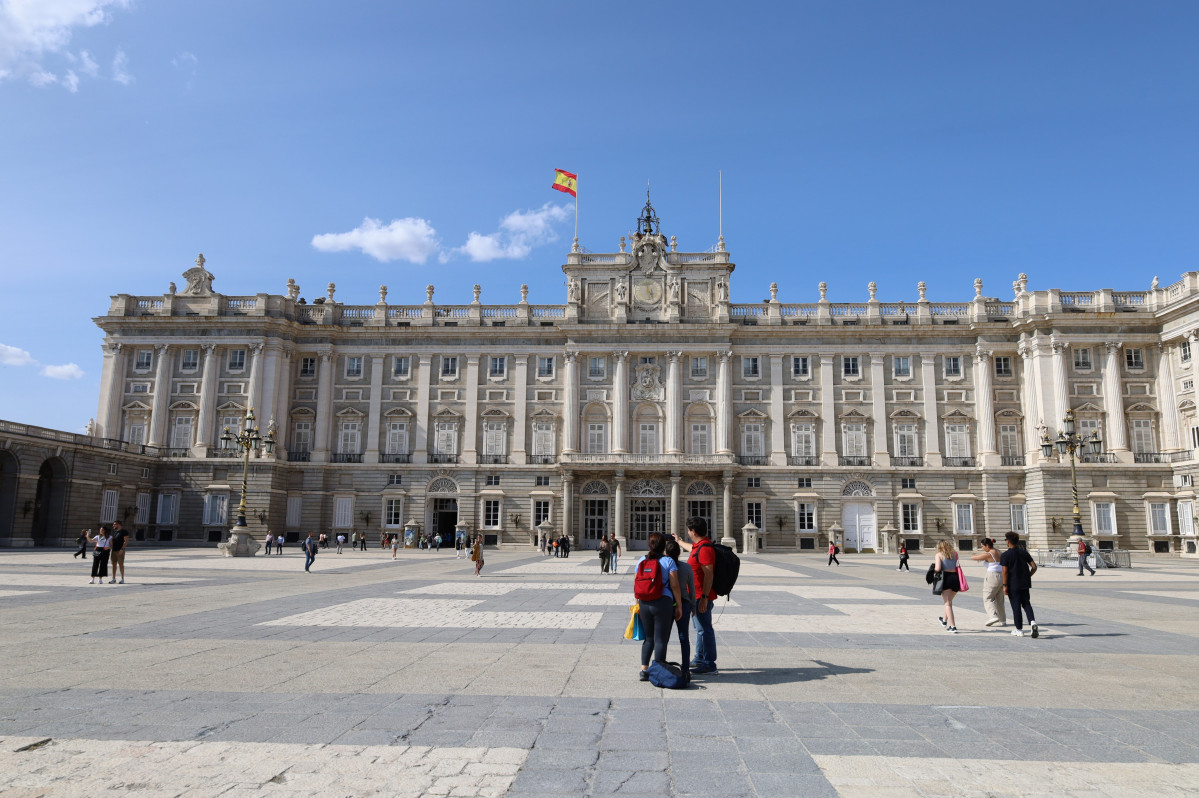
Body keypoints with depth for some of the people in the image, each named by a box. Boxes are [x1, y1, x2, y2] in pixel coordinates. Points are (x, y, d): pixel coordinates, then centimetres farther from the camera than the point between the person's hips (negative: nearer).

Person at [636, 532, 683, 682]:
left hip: (644, 603, 4)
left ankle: (644, 670, 15)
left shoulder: (641, 561, 7)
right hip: (663, 603, -4)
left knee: (648, 638, 17)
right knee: (661, 640, 3)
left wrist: (638, 603, 19)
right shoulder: (668, 561, -4)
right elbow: (675, 586, -7)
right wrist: (679, 606, 1)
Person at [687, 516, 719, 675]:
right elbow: (692, 548, 38)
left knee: (704, 629, -6)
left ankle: (709, 665, 0)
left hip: (702, 597, -11)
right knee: (699, 627, 20)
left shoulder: (705, 548, -21)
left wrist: (704, 598, -27)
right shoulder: (698, 546, 11)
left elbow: (709, 575, -26)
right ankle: (699, 659, 33)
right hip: (696, 596, 11)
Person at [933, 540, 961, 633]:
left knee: (947, 603, 1)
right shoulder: (955, 553, 14)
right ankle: (944, 620, 43)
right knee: (949, 601, 24)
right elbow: (957, 566, 9)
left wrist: (934, 569, 10)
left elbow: (938, 569, -11)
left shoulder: (939, 555, 1)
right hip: (956, 577, 5)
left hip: (946, 577, -5)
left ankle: (953, 627, -5)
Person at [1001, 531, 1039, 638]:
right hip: (1025, 583, 4)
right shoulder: (1024, 552, 4)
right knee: (1026, 603, 15)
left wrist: (1004, 585, -10)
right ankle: (1032, 622, -8)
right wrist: (1028, 576, 16)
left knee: (1016, 606, 3)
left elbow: (1005, 571, -14)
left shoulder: (1005, 555, -10)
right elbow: (1034, 567, 2)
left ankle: (1019, 630, 9)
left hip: (1013, 585, -4)